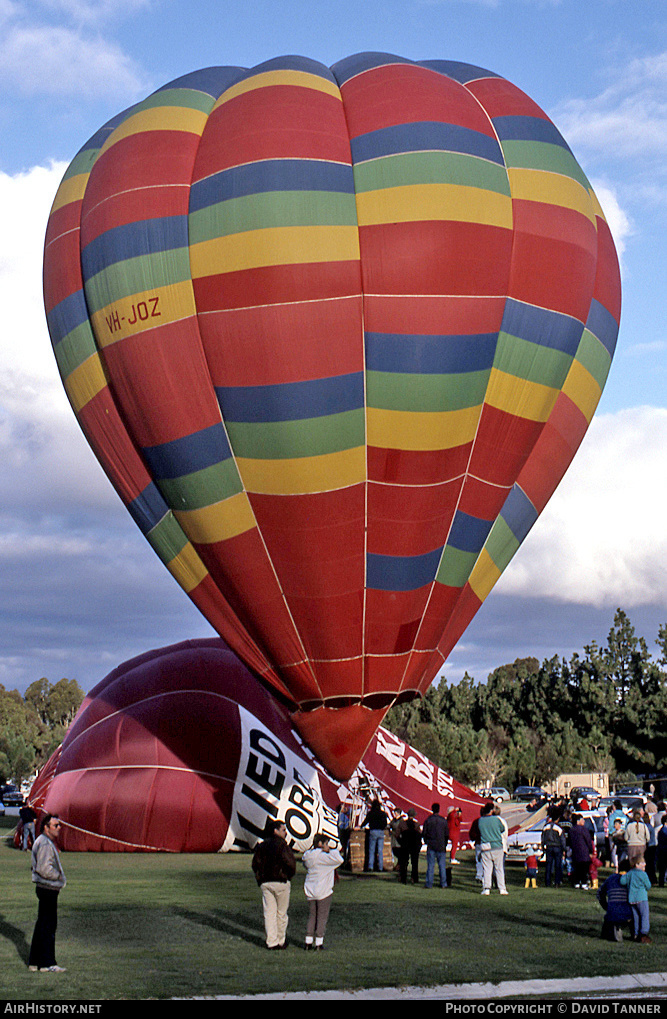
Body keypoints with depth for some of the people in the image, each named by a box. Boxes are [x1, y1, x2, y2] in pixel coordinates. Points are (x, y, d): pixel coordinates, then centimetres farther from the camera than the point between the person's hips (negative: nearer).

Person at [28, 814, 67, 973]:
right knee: (48, 926, -6)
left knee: (42, 925, 15)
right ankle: (47, 963, -3)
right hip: (48, 888, -11)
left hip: (45, 888, 11)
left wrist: (59, 877, 12)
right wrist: (59, 876, -12)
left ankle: (34, 962, 21)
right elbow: (44, 868, -24)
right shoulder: (44, 843, -17)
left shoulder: (48, 842, 18)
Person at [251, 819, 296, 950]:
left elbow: (255, 864, 7)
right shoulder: (282, 845, -10)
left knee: (269, 913, 5)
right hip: (281, 882, -5)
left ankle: (271, 942, 1)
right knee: (281, 913, 7)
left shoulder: (262, 845, 9)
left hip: (265, 883, 5)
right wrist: (289, 876, 1)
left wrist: (260, 879, 12)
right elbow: (290, 863, -17)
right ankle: (281, 941, 15)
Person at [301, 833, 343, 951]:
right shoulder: (322, 856, -19)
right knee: (322, 917, 3)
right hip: (323, 892, -7)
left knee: (312, 916, 14)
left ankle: (308, 942, 12)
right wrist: (332, 851, -11)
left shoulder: (308, 856, 5)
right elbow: (339, 860, -28)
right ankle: (318, 943, 4)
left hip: (310, 891, 7)